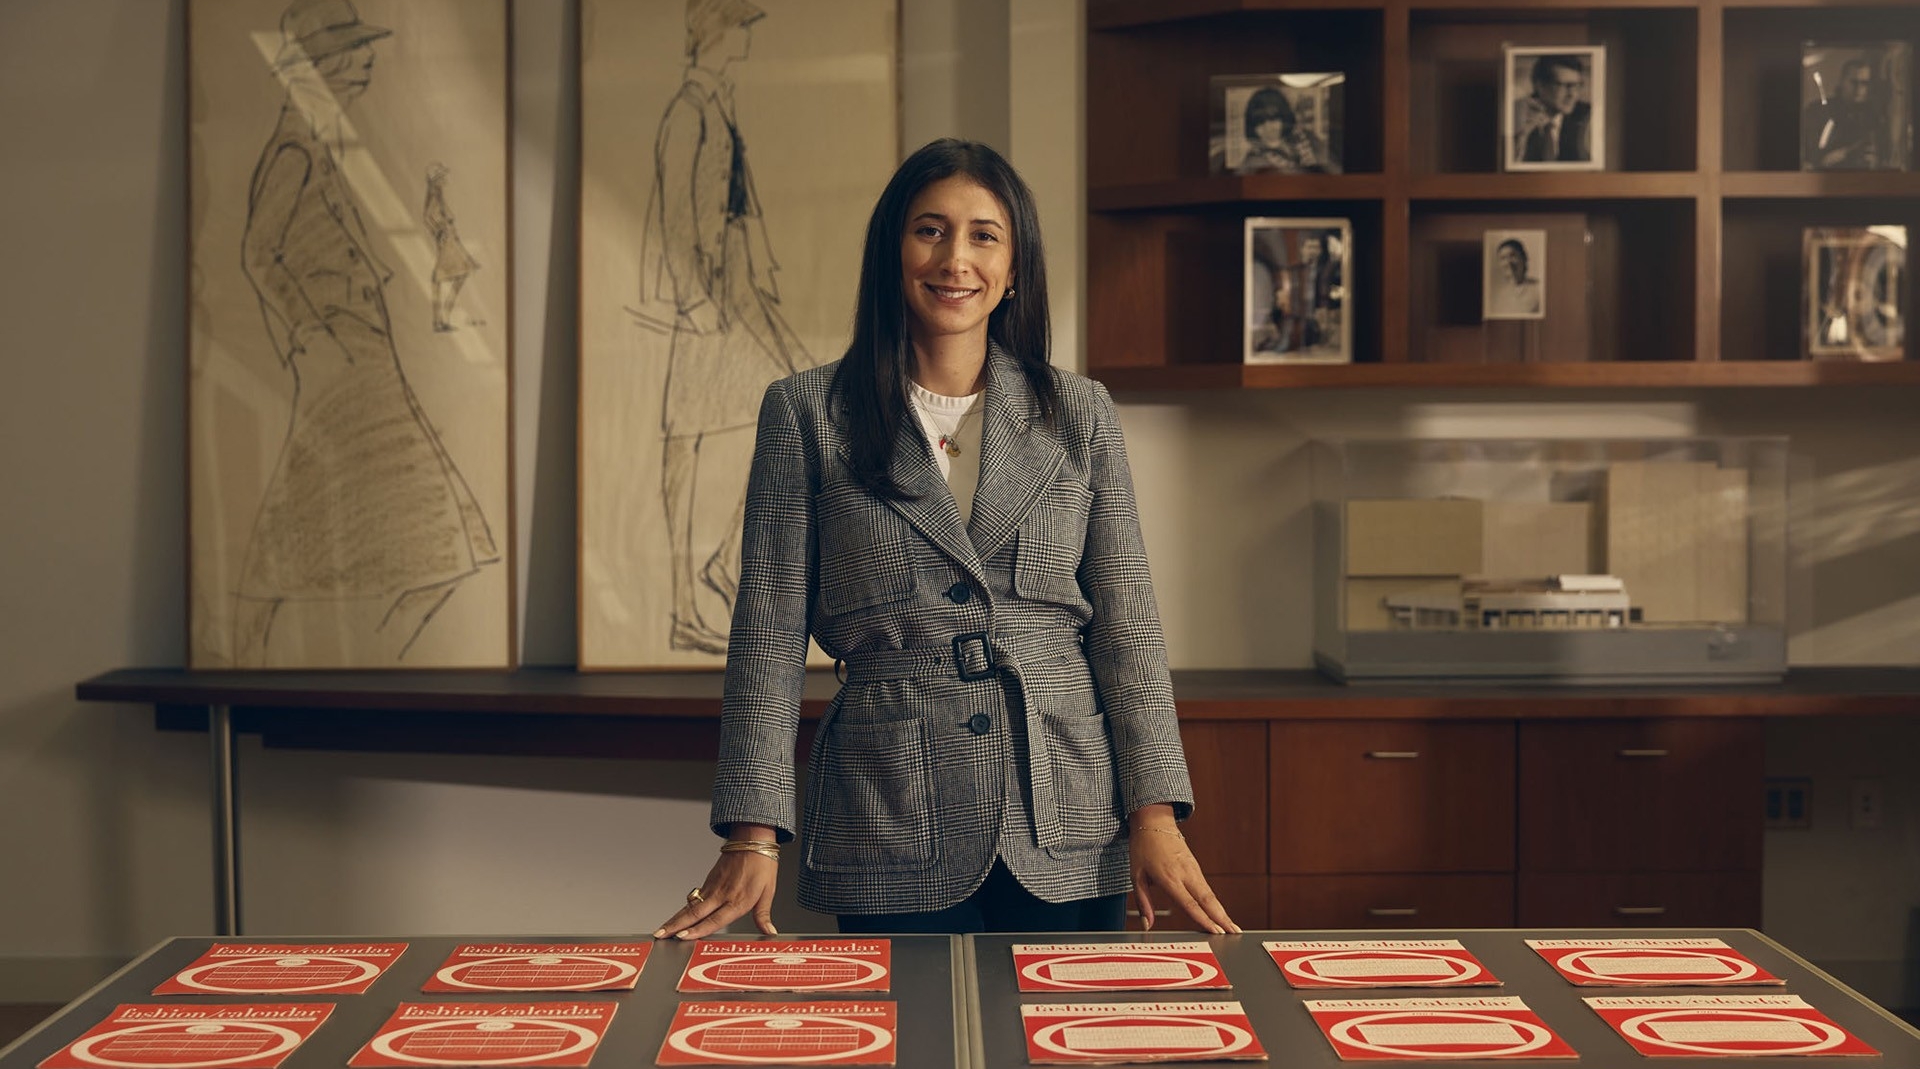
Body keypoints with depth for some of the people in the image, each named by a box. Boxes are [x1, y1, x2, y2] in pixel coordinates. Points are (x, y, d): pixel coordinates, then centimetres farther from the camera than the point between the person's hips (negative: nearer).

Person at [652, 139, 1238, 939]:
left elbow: (1126, 624, 6)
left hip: (1067, 821, 2)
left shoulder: (1080, 414, 8)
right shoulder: (807, 414, 4)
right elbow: (770, 631, 1)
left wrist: (1154, 815, -4)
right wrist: (754, 837, -7)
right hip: (892, 824, -1)